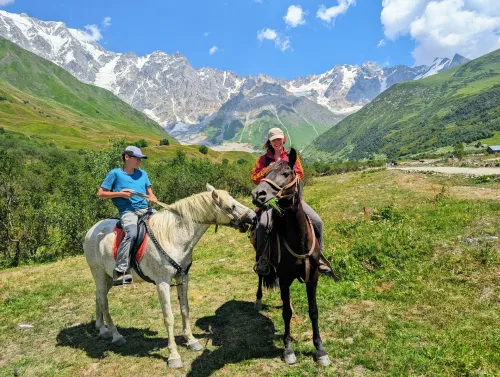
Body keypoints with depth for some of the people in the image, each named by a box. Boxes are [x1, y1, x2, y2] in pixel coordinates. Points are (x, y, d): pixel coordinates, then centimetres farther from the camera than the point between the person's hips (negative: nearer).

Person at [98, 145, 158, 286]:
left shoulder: (143, 174, 19)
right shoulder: (115, 173, 4)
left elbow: (150, 193, 22)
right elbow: (100, 193, 5)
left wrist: (152, 198, -2)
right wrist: (120, 193, -7)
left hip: (146, 209, 6)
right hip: (128, 211, -5)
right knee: (131, 234, -35)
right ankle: (119, 271, -26)